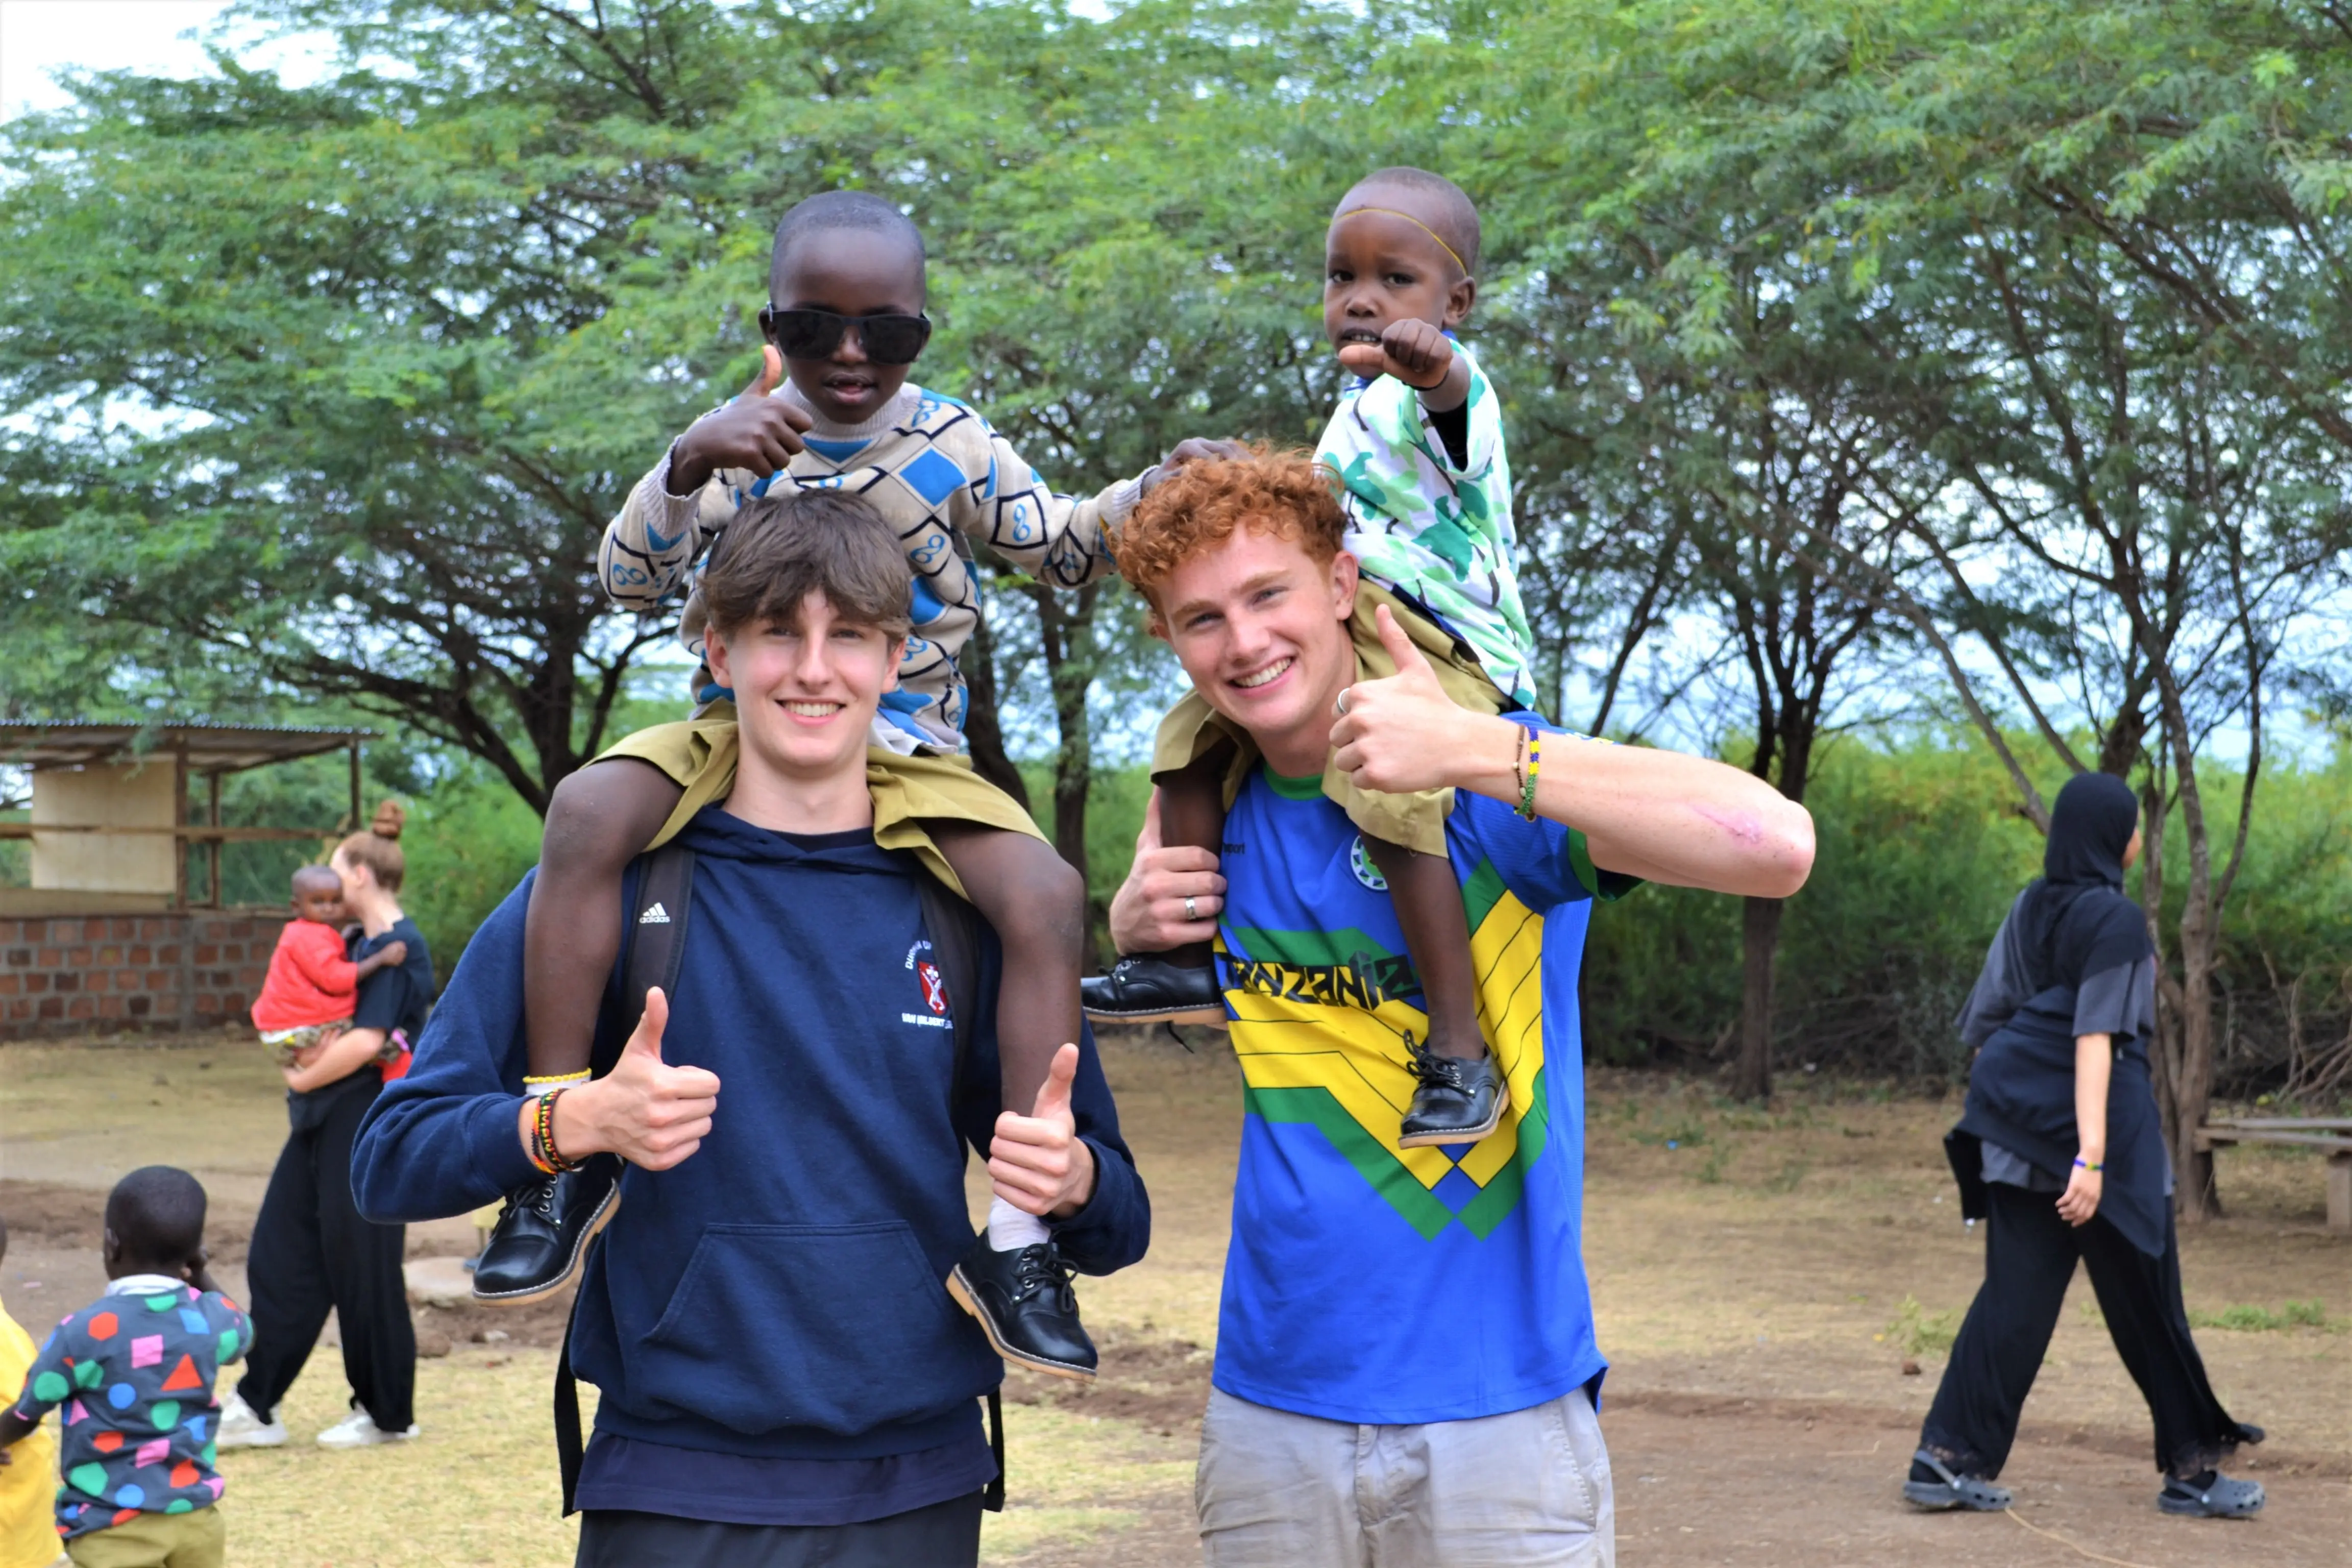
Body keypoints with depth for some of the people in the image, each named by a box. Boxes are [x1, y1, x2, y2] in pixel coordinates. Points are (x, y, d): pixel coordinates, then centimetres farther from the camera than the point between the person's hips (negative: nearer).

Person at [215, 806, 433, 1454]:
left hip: (367, 1123, -10)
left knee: (363, 1267, 0)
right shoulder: (360, 943, 15)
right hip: (326, 1122, 10)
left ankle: (387, 1414, 14)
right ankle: (257, 1407, 14)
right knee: (279, 1255, 9)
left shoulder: (399, 945, -14)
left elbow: (366, 1040, -23)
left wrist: (304, 1079, -9)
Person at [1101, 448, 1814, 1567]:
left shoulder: (1495, 782, -9)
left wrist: (1475, 750, -28)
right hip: (1271, 1407, 4)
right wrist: (1131, 931, -1)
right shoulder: (1212, 809, 5)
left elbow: (1776, 846, -24)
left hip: (1500, 1409, -4)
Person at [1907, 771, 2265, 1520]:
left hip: (2019, 1131, 7)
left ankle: (1950, 1458, -2)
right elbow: (2094, 1039, -21)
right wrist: (2092, 1157, -25)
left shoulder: (2028, 909, 8)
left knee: (2016, 1293, 7)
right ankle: (2191, 1470, 17)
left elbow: (1983, 1020, 11)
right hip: (2100, 1118, -7)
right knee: (2146, 1301, 6)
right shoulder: (2115, 919, -13)